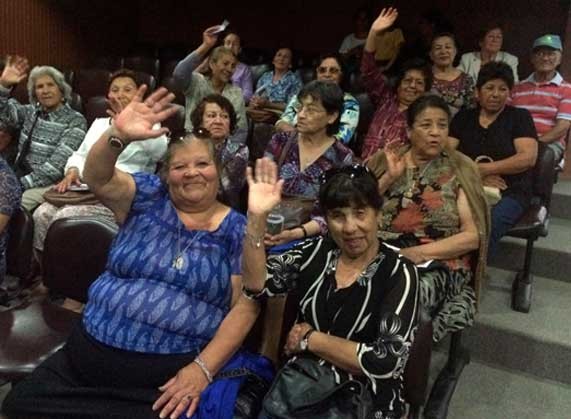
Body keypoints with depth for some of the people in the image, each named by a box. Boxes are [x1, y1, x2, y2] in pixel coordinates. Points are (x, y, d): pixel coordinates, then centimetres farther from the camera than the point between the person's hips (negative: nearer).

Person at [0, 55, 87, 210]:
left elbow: (56, 166, -13)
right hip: (18, 178, 5)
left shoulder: (75, 121, -6)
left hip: (49, 185, -5)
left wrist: (22, 183, -17)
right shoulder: (30, 112, 13)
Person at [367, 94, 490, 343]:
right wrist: (389, 178, -7)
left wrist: (420, 252, -14)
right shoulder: (383, 161, 10)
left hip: (438, 264, -1)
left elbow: (472, 236, -2)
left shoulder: (459, 169, 4)